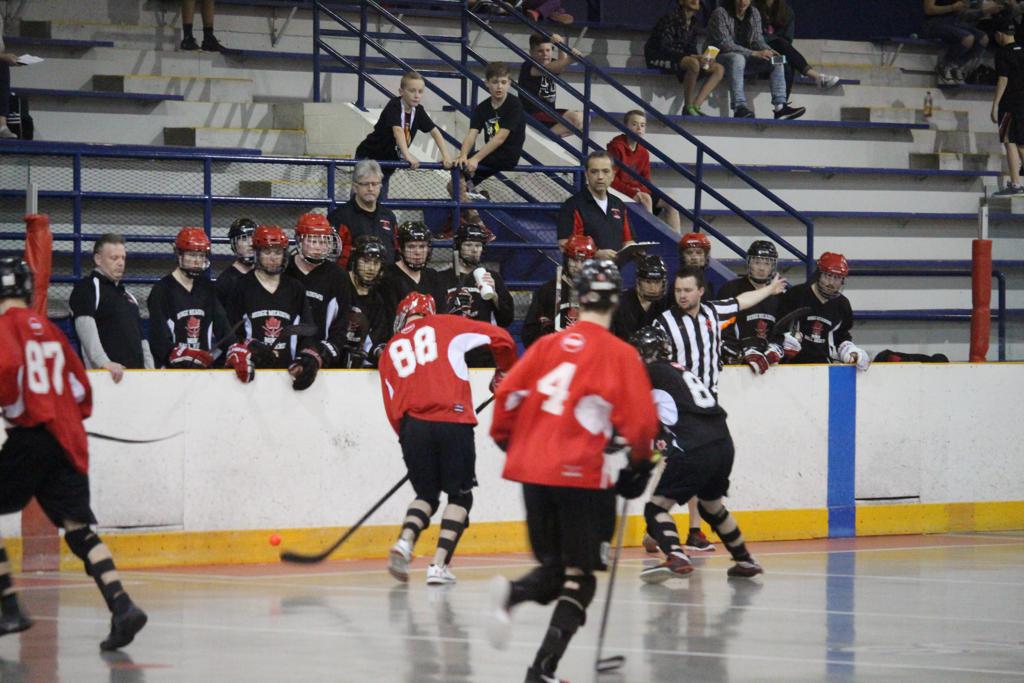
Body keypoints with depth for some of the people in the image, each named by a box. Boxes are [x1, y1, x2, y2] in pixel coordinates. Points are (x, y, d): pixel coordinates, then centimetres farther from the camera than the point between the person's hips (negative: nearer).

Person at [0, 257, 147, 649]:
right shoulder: (49, 330, 22)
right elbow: (80, 389, 23)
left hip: (32, 437, -7)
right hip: (69, 439, 7)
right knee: (79, 528, 0)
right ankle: (121, 606, -17)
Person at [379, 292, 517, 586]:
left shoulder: (390, 350, 22)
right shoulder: (446, 325, 13)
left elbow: (392, 407, 16)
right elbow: (501, 339, 8)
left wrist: (409, 436, 25)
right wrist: (503, 373, 25)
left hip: (412, 426, 3)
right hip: (453, 422, -3)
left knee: (427, 495, 20)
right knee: (460, 496, 11)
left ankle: (405, 542, -7)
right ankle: (439, 565, -1)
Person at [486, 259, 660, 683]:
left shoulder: (548, 345, 8)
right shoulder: (620, 355, -4)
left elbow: (508, 395, 7)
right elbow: (640, 421, -6)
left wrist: (506, 440, 25)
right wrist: (638, 461, 13)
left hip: (533, 472, 4)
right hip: (584, 476, -4)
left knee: (555, 568, 18)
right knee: (579, 576, 5)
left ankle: (512, 593, -16)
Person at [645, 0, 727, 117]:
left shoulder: (695, 22, 10)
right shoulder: (670, 19, -14)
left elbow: (691, 48, 12)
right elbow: (664, 48, -22)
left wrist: (701, 58, -11)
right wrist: (692, 57, -31)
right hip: (659, 60, -8)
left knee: (719, 69, -7)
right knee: (694, 63, -37)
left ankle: (695, 106, -19)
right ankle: (688, 108, -27)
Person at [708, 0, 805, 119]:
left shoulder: (754, 14, 6)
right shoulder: (720, 14, -13)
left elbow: (757, 40, 6)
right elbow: (725, 44, -21)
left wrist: (767, 50, -18)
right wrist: (754, 53, -28)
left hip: (746, 57, 7)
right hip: (722, 57, -7)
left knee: (776, 62, -11)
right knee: (738, 58, -39)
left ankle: (780, 107, -23)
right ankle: (739, 107, -50)